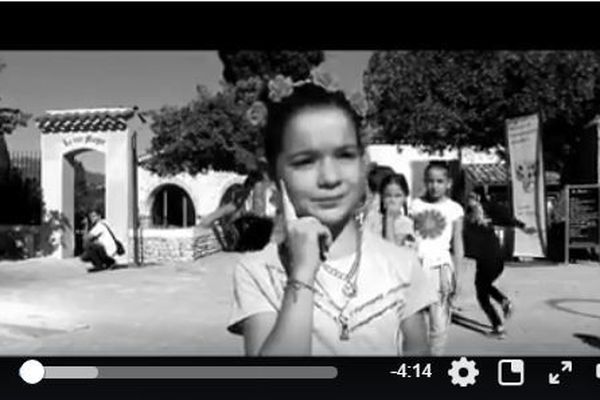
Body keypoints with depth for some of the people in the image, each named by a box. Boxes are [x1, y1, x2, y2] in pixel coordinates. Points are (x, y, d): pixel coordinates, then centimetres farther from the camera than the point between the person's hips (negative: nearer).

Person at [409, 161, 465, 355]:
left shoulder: (454, 209, 3)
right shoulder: (416, 205, 7)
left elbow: (457, 245, 5)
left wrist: (455, 275, 0)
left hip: (440, 266, -1)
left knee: (439, 324, -1)